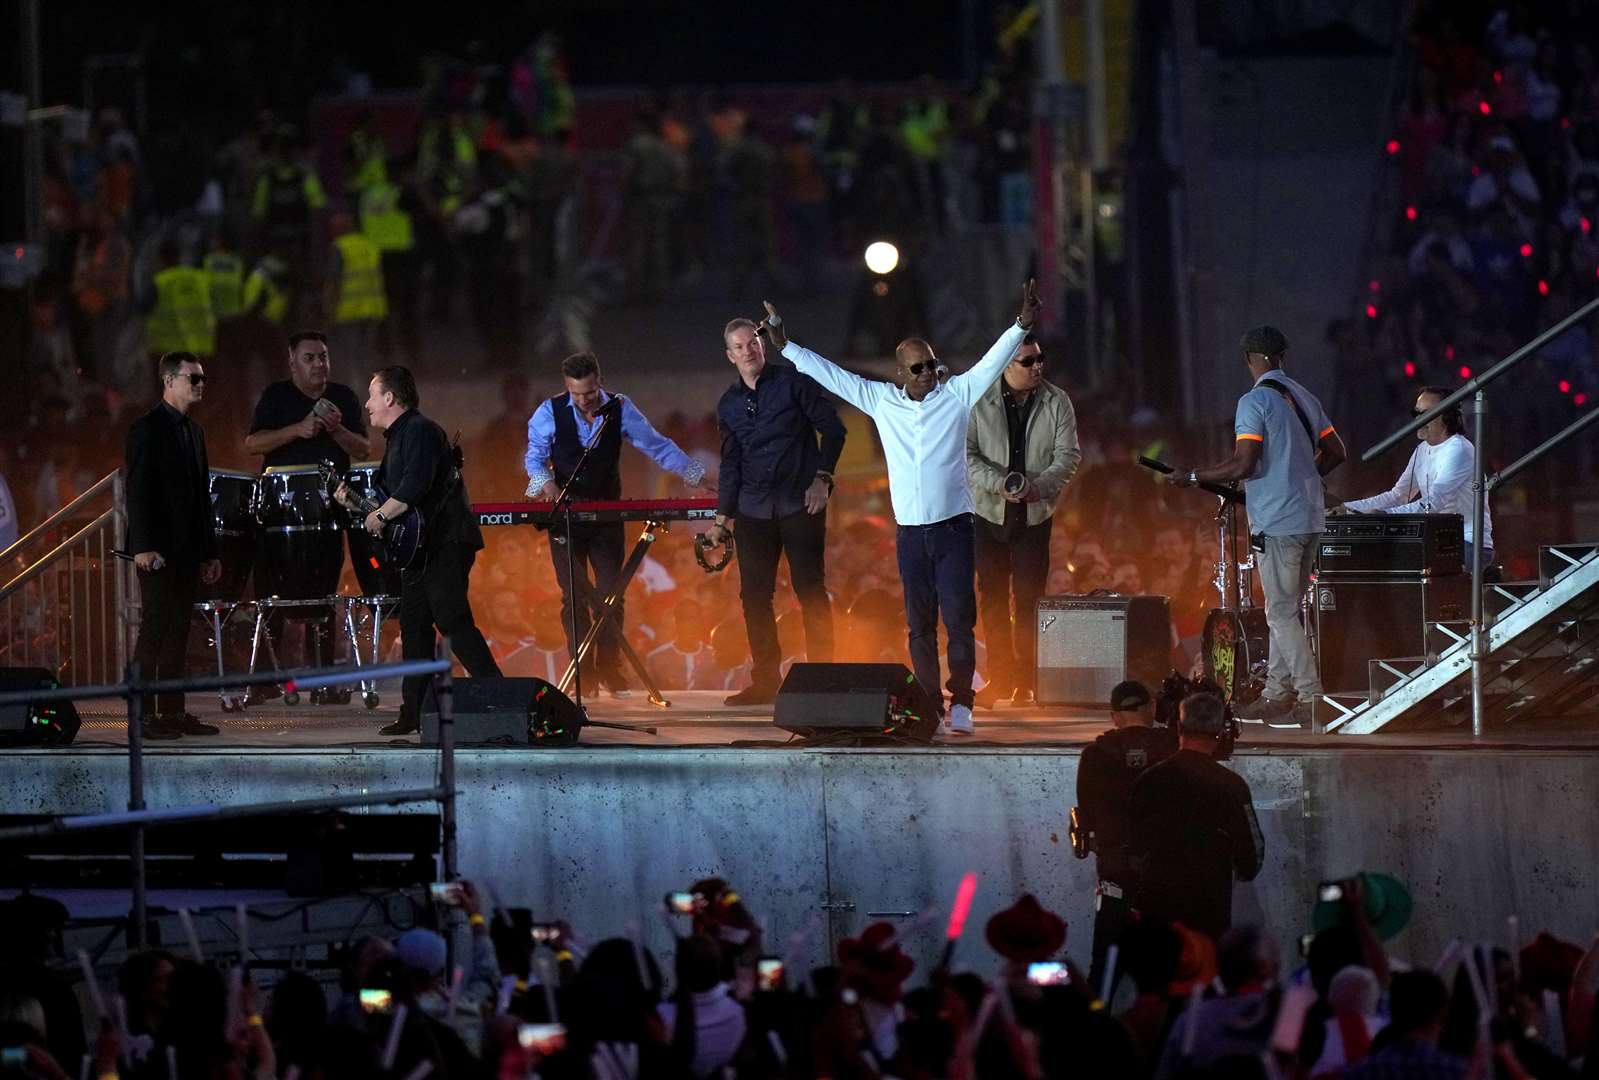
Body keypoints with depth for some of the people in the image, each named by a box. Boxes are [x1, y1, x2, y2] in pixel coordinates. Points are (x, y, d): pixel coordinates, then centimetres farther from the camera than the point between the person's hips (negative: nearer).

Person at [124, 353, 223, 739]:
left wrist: (209, 551, 16)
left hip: (188, 551, 8)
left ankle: (173, 711, 9)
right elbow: (138, 490, -13)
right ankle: (143, 715, -9)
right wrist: (143, 546, -21)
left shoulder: (193, 431, 18)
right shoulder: (147, 428, -7)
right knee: (154, 630, -9)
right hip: (158, 550, -8)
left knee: (178, 631, 7)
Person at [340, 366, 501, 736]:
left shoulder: (420, 431, -11)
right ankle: (415, 712, 10)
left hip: (446, 542, -11)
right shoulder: (396, 438, 21)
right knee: (414, 628, 8)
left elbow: (415, 485, -24)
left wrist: (380, 515, -16)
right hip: (421, 546, 11)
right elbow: (389, 492, 26)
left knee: (453, 622, -17)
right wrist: (353, 500, 14)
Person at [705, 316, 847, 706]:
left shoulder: (793, 382, -2)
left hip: (800, 502, -5)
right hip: (753, 509, 5)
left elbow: (833, 429, -1)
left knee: (811, 591, -6)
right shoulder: (729, 404, 12)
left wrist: (822, 478, -8)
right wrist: (722, 517, 15)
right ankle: (764, 681, 10)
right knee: (754, 595, 3)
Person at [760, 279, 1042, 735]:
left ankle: (961, 705, -5)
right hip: (910, 531, 2)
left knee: (959, 618, -8)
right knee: (919, 624, 4)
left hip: (953, 527, -2)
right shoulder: (881, 401, 7)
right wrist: (786, 346, 10)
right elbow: (830, 374, 10)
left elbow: (993, 360, -6)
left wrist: (1022, 325, -19)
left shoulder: (957, 395, 1)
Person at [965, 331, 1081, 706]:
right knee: (992, 597, 4)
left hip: (1035, 514, 0)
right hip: (990, 513, 0)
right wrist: (998, 482, -22)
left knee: (1029, 598, -3)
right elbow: (966, 453, -7)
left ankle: (1026, 682, 2)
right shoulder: (979, 402, -4)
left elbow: (1068, 456, -2)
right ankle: (999, 678, 13)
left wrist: (1038, 486, -19)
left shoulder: (1056, 402, 0)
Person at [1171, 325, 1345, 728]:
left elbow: (1243, 465, -19)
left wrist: (1193, 477, -7)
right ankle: (1276, 697, 18)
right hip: (1309, 518, 8)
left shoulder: (1254, 402, -12)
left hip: (1277, 523, -8)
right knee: (1285, 610, 14)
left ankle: (1311, 701, -9)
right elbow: (1335, 452, 17)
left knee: (1281, 614, -5)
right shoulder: (1304, 398, 12)